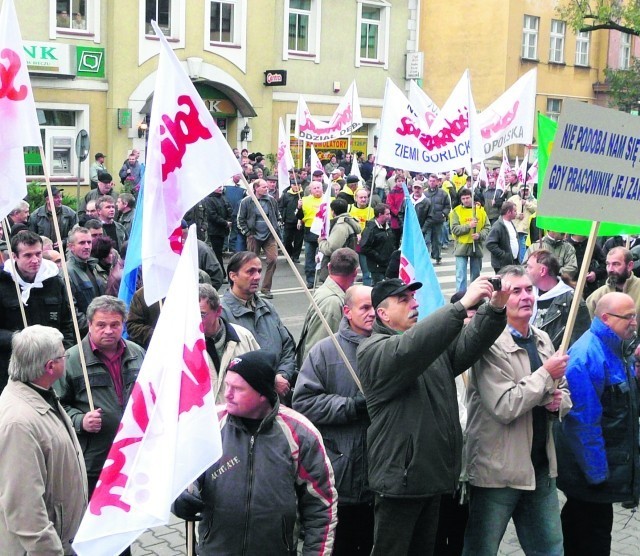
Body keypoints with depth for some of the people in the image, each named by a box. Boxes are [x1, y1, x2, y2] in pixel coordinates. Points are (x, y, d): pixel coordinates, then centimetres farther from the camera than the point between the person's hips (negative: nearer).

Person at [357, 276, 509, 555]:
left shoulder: (434, 342, 14)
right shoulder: (373, 350, -11)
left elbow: (467, 343, -3)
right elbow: (410, 349, -31)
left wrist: (494, 309, -20)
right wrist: (463, 304, -35)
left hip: (433, 475, 8)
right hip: (401, 477, -8)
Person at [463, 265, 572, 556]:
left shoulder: (543, 340, 9)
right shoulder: (490, 345, -16)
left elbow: (564, 393, 20)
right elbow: (504, 407, -25)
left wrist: (559, 401, -4)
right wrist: (546, 374, -18)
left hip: (541, 466, 7)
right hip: (499, 472, -7)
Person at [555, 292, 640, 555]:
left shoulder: (614, 351, 8)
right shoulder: (587, 356, -24)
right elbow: (583, 420, -26)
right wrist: (597, 473, -23)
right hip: (592, 472, -10)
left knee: (577, 525, 21)